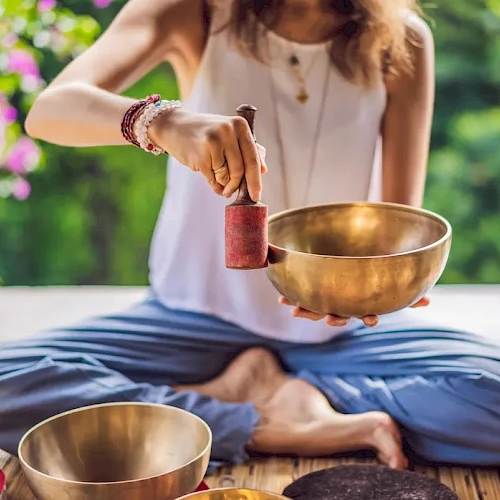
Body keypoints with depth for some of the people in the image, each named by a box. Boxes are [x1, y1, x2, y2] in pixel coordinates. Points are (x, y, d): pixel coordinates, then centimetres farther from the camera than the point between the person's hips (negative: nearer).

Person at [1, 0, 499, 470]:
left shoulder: (402, 41, -8)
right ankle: (272, 425, -16)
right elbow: (48, 110, -25)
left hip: (342, 330, 1)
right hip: (200, 317, 0)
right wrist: (161, 120, -46)